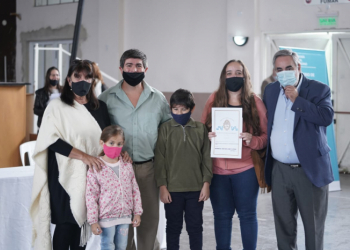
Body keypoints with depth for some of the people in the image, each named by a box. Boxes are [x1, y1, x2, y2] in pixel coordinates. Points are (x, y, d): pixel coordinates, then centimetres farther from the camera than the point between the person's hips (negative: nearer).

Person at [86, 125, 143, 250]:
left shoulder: (127, 166, 3)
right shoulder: (95, 169, -11)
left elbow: (135, 191, 9)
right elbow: (91, 196, -9)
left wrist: (137, 212, 6)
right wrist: (93, 221, -11)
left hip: (124, 216, 4)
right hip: (106, 218, -4)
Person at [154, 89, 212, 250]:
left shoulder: (200, 129, 1)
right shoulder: (165, 129, -2)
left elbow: (206, 158, 4)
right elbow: (160, 159, -1)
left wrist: (206, 183, 0)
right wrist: (162, 186, -5)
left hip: (196, 188, 1)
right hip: (172, 189, -1)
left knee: (195, 226, 11)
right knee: (173, 227, 10)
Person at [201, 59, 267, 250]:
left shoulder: (255, 102, 1)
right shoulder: (214, 100, 6)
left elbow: (266, 135, 0)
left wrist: (252, 140, -19)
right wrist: (208, 137, -10)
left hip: (245, 169, -1)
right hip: (217, 169, 1)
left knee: (247, 213, 4)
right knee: (222, 214, 7)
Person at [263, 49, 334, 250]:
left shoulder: (319, 89, -5)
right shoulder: (271, 90, 9)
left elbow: (327, 117, -21)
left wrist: (296, 100, -19)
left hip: (310, 169, -4)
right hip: (279, 170, 4)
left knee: (313, 227, 6)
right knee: (283, 225, 13)